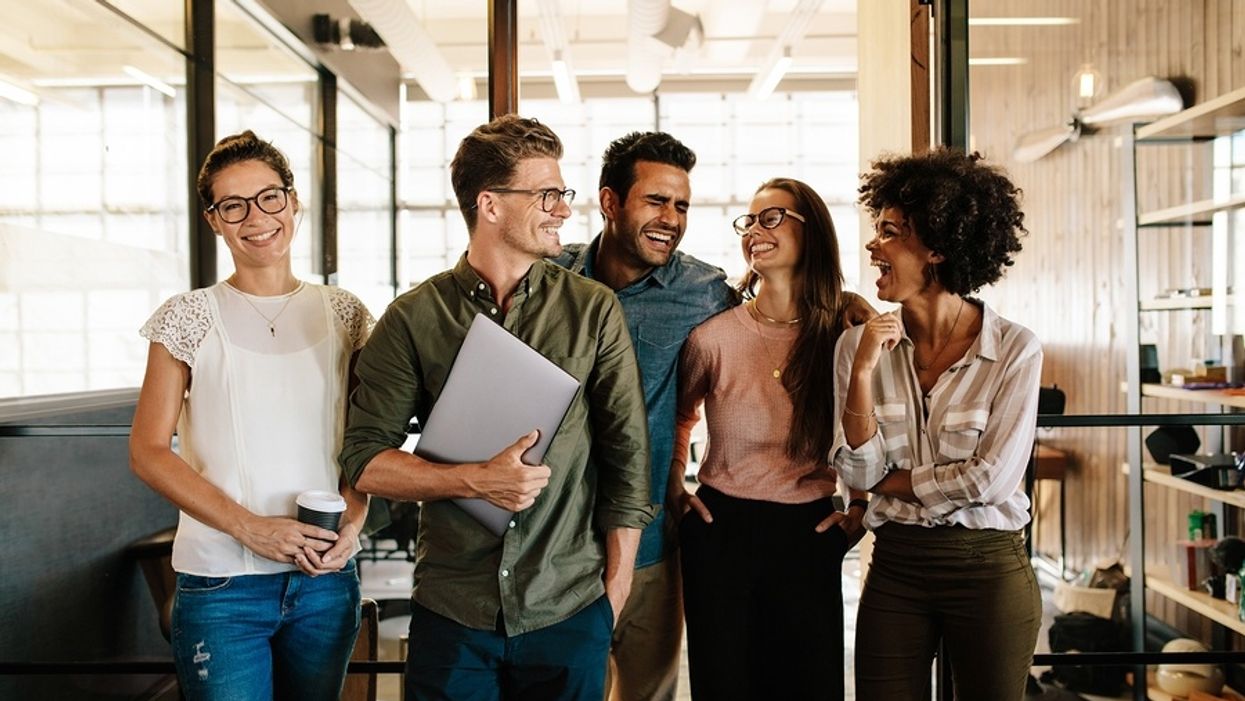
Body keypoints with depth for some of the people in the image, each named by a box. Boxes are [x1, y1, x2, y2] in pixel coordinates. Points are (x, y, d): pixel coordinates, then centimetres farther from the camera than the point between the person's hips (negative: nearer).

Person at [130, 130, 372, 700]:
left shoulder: (344, 314, 5)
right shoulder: (188, 319, -3)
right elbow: (149, 452, -5)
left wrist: (353, 521, -8)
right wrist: (250, 527, -15)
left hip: (326, 577, 3)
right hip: (221, 585, -3)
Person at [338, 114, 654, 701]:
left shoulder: (594, 310, 0)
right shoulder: (413, 318, -1)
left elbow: (627, 456, 2)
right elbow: (365, 459, -2)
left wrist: (613, 594, 0)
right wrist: (476, 481, -17)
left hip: (570, 613, 1)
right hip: (451, 613, 0)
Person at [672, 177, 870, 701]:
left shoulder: (847, 334, -4)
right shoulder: (714, 334, -6)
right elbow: (679, 413, 15)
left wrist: (861, 506, 4)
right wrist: (674, 487, 7)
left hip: (811, 535, 1)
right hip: (720, 530, 0)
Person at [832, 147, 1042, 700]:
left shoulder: (1015, 350, -11)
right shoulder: (859, 344, -2)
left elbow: (990, 479, -14)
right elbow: (858, 473, -5)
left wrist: (890, 482, -5)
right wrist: (862, 373, -18)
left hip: (989, 570, -2)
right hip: (894, 568, 2)